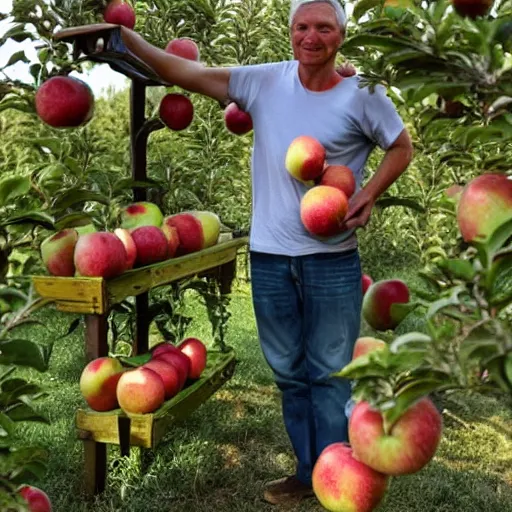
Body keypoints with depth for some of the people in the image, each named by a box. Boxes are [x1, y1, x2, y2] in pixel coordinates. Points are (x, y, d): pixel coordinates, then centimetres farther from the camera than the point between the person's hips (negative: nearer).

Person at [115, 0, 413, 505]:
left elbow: (401, 146, 8)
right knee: (289, 372, 14)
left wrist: (370, 193, -8)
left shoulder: (363, 94, -5)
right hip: (269, 255, 3)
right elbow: (188, 73, 0)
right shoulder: (265, 81, 1)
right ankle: (307, 472, 31)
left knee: (329, 372, 6)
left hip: (332, 260, -3)